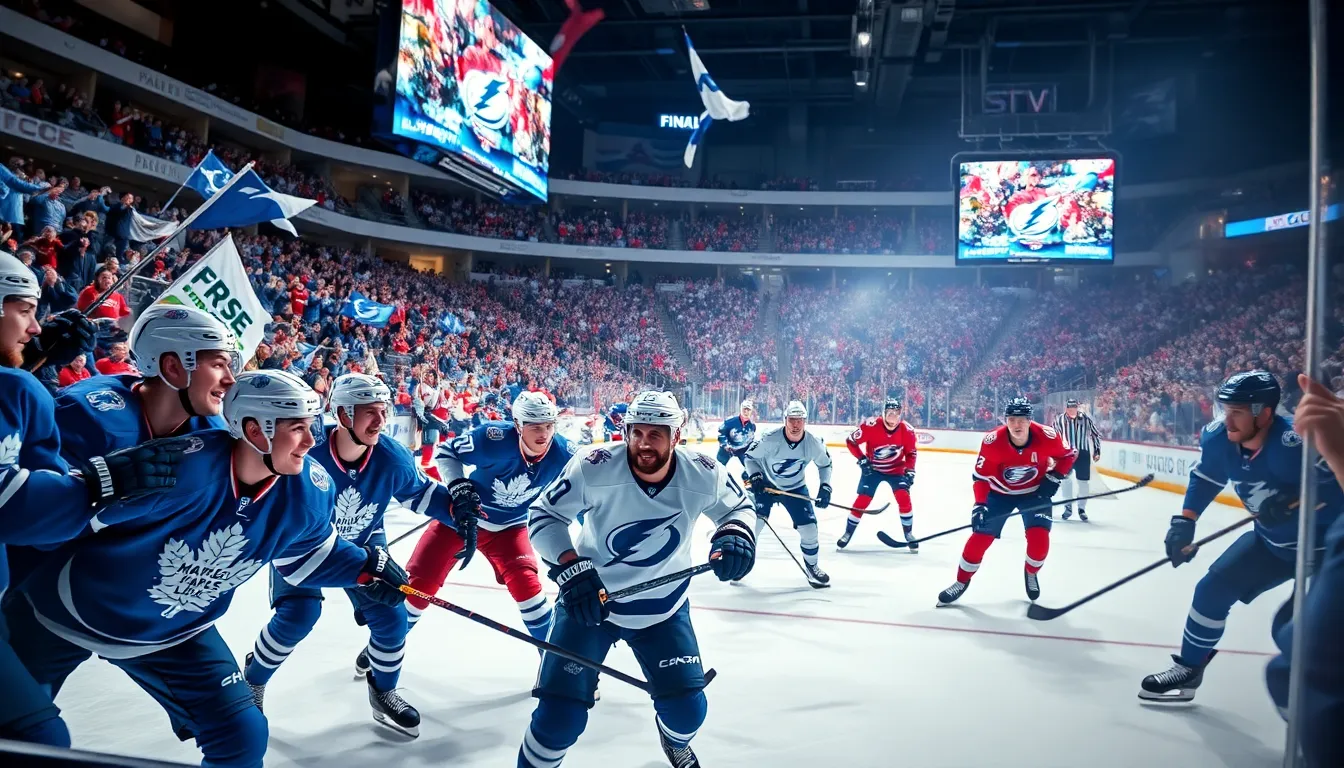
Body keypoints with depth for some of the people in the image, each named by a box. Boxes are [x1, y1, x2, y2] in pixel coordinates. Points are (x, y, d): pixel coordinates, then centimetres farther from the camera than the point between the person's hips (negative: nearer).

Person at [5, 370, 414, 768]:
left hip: (176, 633, 4)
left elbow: (308, 553, 2)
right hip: (70, 612, -3)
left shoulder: (308, 490, -18)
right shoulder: (183, 467, -37)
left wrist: (368, 565, -7)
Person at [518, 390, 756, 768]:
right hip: (588, 597, -2)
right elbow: (544, 515, -13)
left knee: (687, 707, 6)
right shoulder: (593, 468, -25)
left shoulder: (703, 474, -18)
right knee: (560, 714, -7)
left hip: (663, 606, 2)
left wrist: (736, 534, -20)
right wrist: (572, 569, -26)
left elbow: (737, 506, 2)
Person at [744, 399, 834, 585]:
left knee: (809, 525, -2)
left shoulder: (814, 443, -19)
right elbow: (750, 457, -11)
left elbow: (825, 464, 1)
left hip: (795, 488, 2)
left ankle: (811, 564, 23)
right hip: (766, 484, -2)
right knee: (754, 522, -10)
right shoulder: (770, 439, -28)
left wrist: (825, 487, -8)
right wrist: (755, 477, -24)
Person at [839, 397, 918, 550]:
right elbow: (850, 441, -16)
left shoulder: (907, 430, -16)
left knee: (904, 498, -14)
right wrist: (862, 460, -21)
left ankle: (909, 534, 7)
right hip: (872, 469, -1)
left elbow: (911, 452, 0)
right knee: (862, 501, -6)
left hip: (895, 469, 2)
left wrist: (910, 470, -11)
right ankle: (848, 533, 12)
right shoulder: (871, 426, -26)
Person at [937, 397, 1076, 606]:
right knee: (980, 537, -5)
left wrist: (1054, 478, -14)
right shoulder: (992, 441, -29)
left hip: (1034, 491, 1)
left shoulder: (1047, 436, -25)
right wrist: (980, 505, -26)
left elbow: (1069, 455, -4)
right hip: (999, 492, 0)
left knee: (1039, 537, -15)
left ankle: (1031, 573, 18)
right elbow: (981, 476, -18)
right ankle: (961, 582, 14)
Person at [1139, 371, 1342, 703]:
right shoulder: (1219, 438, -14)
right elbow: (1205, 478, 3)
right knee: (1214, 588, 5)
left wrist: (1293, 502, -42)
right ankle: (1189, 668, 21)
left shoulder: (1295, 442, -35)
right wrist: (1185, 522, -3)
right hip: (1272, 540, 7)